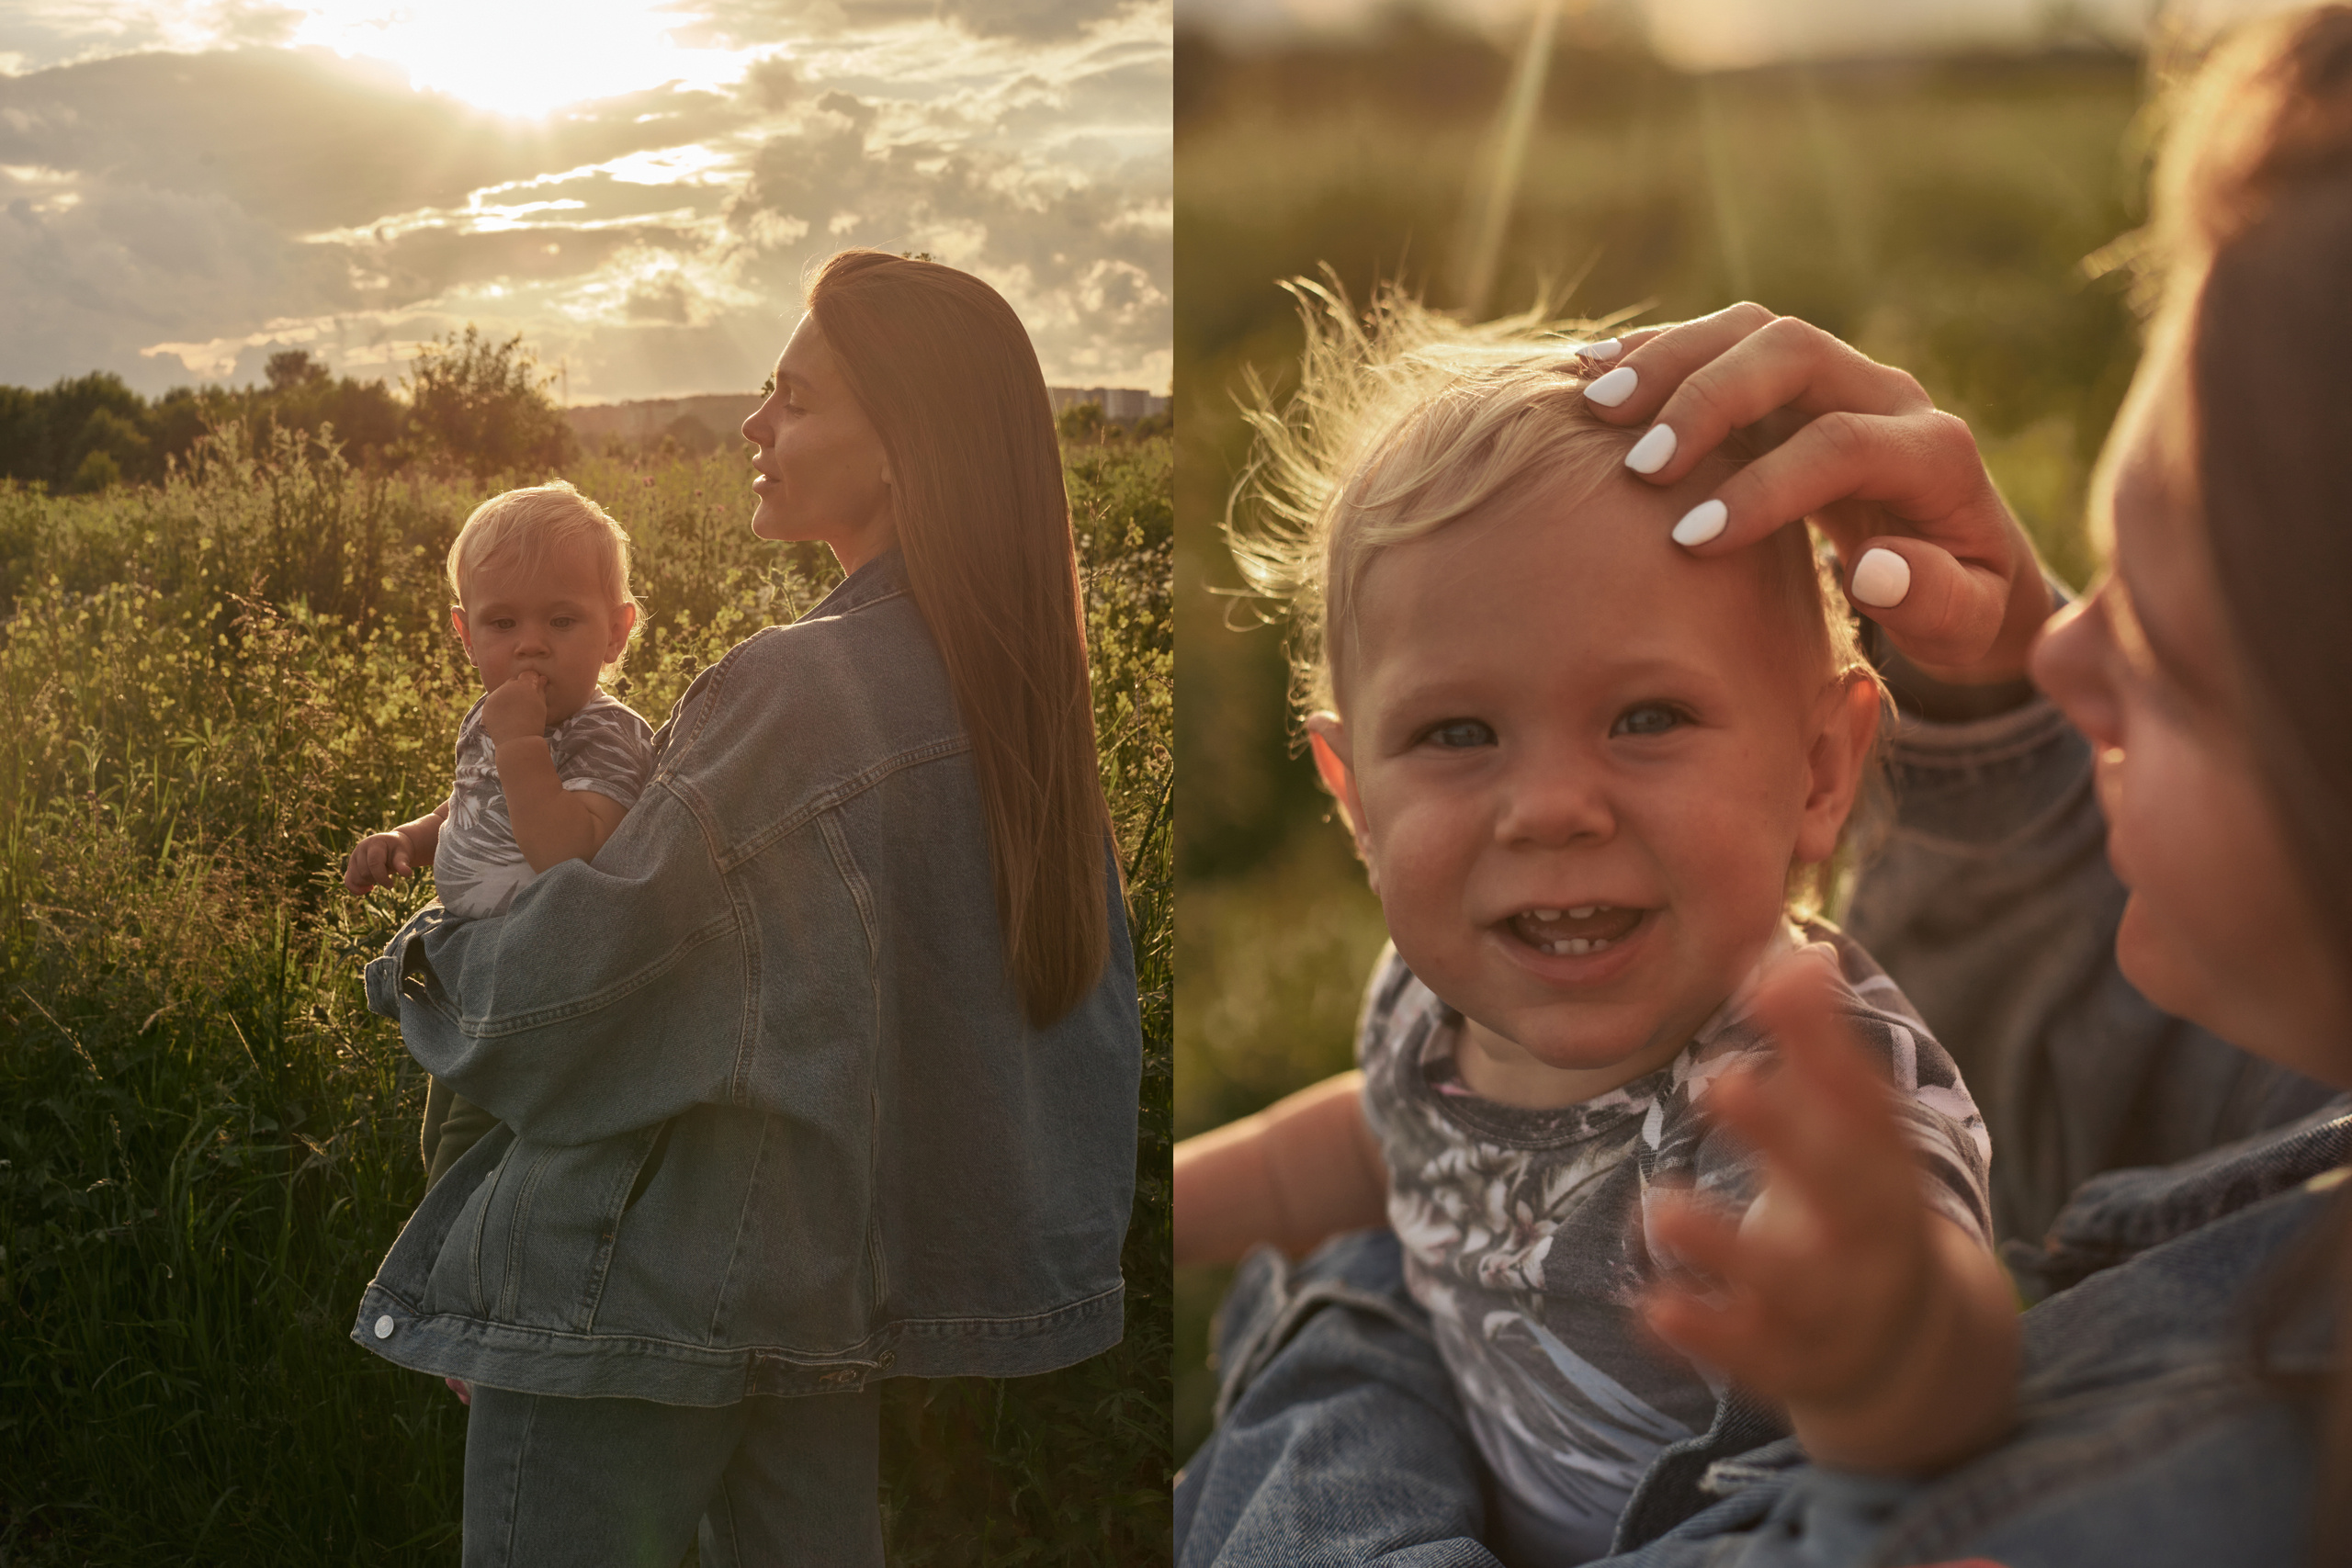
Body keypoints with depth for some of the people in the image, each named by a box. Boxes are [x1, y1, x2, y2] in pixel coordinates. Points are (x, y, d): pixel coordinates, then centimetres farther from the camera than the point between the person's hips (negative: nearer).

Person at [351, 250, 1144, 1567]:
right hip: (842, 1295, 8)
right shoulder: (1022, 691, 4)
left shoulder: (795, 689, -20)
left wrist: (422, 965, 4)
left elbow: (578, 971, -16)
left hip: (648, 1292, -8)